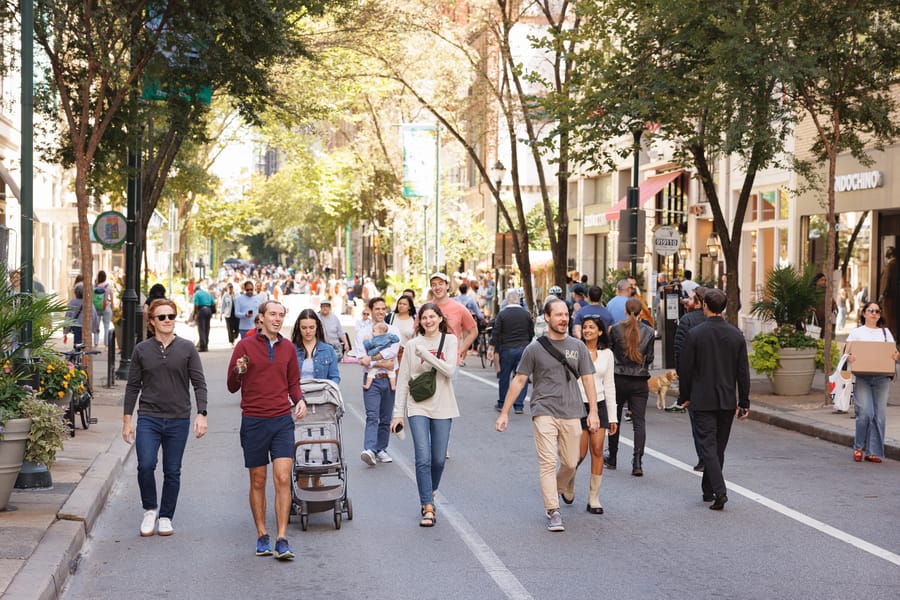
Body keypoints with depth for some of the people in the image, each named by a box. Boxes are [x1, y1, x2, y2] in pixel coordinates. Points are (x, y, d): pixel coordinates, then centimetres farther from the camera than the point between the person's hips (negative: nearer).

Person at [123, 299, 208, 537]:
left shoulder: (187, 348, 3)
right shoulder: (141, 350, 5)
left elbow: (199, 383, 2)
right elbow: (133, 386, 9)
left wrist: (201, 414, -8)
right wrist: (127, 419, 7)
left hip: (179, 420, 0)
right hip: (148, 419, 0)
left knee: (172, 472, 5)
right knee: (146, 465, -15)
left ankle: (165, 517, 20)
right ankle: (150, 510, 7)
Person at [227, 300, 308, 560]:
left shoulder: (288, 348, 10)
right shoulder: (245, 345, 0)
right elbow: (232, 387, 2)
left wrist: (299, 400, 0)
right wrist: (239, 372, -19)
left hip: (282, 421, 2)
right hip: (253, 421, -2)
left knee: (283, 478, -8)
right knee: (258, 481, 6)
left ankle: (282, 539, -7)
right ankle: (262, 536, 17)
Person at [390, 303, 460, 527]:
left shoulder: (449, 340, 4)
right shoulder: (412, 345, 4)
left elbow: (449, 370, -12)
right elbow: (403, 381, 5)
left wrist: (425, 353, -17)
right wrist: (398, 413, 1)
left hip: (442, 408, 1)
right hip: (418, 408, -1)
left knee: (439, 459, 6)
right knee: (423, 458, -10)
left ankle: (430, 492, 34)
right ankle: (428, 508, -8)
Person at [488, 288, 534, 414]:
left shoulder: (502, 314, -6)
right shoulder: (527, 314, 0)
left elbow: (495, 333, -7)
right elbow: (531, 333, 6)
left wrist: (491, 348, -1)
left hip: (506, 349, -1)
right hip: (523, 348, 1)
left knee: (504, 377, 11)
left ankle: (501, 404, 19)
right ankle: (518, 406, 3)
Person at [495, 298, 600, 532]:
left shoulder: (578, 347, 10)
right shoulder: (535, 349, 2)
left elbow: (588, 380, 11)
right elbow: (518, 380, 5)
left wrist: (593, 412, 3)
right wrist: (504, 412, 3)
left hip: (571, 414, 3)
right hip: (544, 412, -3)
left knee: (570, 464, 5)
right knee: (548, 462, -11)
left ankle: (553, 491, 33)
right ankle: (553, 512, -9)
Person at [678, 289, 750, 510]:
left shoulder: (695, 334, -10)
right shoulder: (736, 334, -1)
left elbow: (685, 368, -7)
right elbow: (743, 372, 1)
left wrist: (686, 396, 7)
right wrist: (744, 402, 8)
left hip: (702, 400, -4)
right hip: (727, 400, 4)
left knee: (708, 446, -4)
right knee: (719, 447, 15)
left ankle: (719, 491, -18)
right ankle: (709, 489, 25)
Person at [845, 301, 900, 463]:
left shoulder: (885, 332, 17)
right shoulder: (856, 332, 10)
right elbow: (846, 352, 1)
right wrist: (849, 357, -22)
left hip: (881, 378, 2)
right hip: (861, 377, -2)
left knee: (879, 414, -3)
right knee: (865, 413, -13)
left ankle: (874, 452, 4)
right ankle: (859, 447, 7)